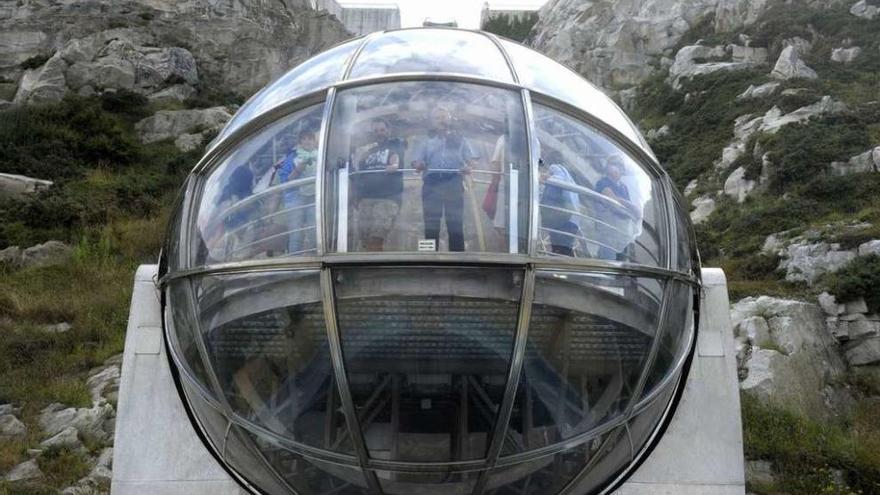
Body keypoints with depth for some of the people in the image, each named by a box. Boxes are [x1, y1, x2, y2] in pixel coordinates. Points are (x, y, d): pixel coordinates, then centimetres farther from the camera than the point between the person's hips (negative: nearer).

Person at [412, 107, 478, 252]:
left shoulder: (459, 139, 22)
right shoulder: (428, 142, 27)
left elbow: (472, 159, 10)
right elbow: (417, 162, 16)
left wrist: (469, 166, -14)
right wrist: (418, 165, -10)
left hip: (453, 182, -2)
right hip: (431, 183, 2)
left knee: (455, 224, -8)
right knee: (431, 224, -3)